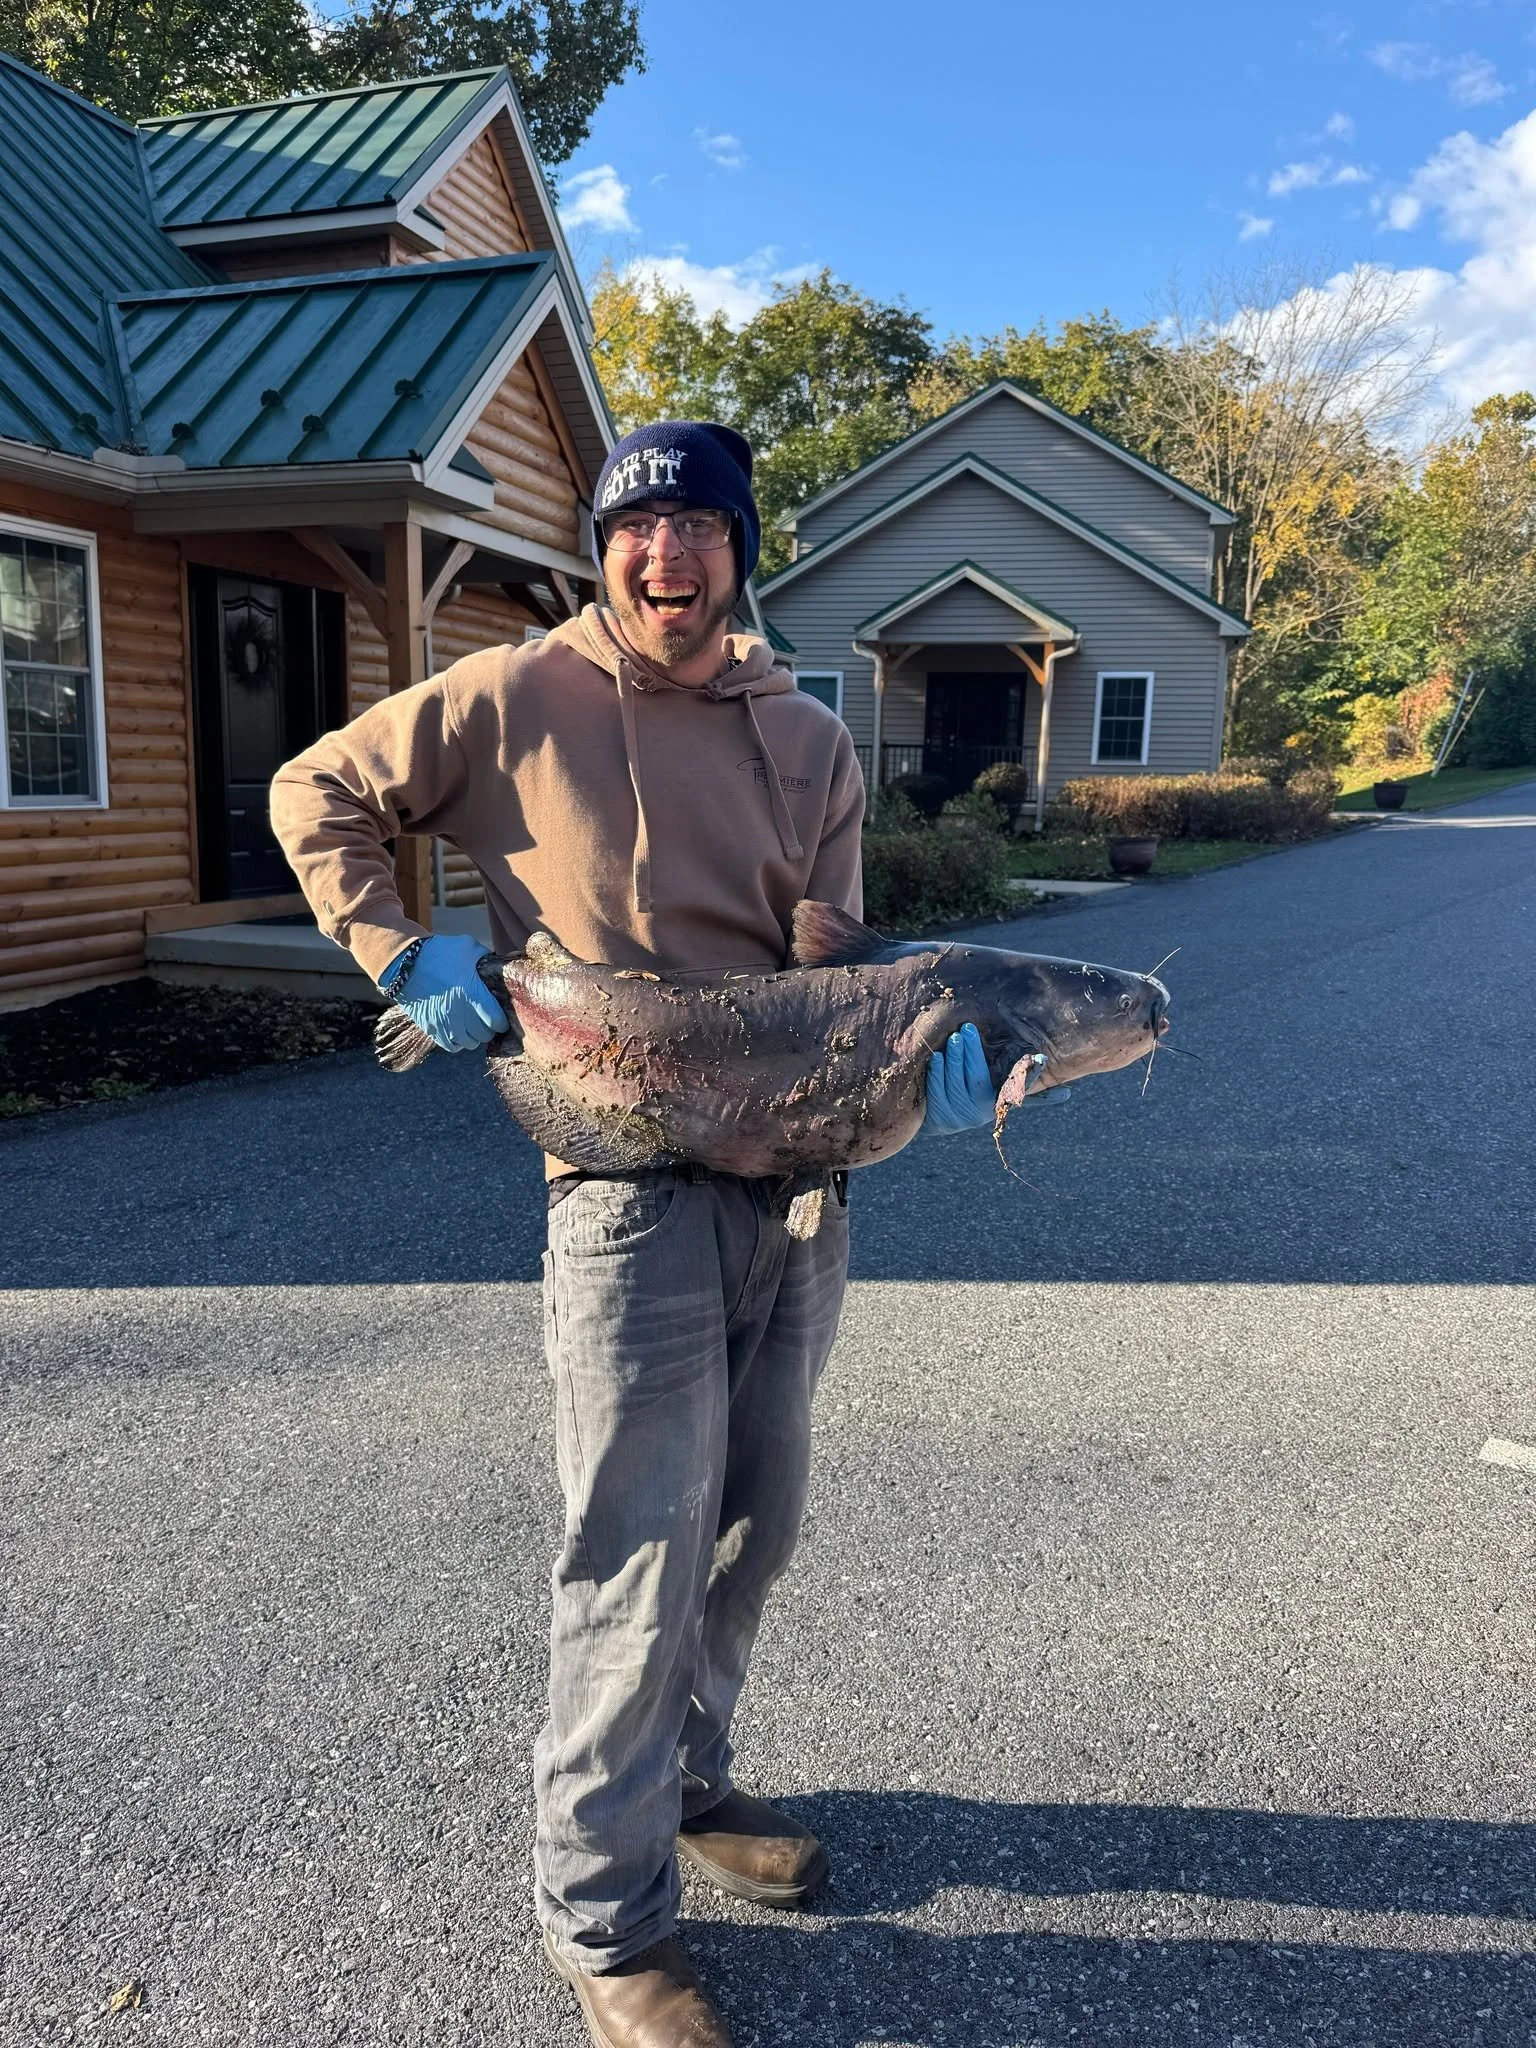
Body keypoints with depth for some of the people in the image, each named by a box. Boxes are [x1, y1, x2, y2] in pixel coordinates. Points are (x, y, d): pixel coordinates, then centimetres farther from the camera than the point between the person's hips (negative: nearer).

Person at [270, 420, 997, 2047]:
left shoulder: (809, 743, 8)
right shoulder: (515, 701, -2)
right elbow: (317, 794, 8)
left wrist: (917, 1055, -15)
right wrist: (400, 954, -5)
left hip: (800, 1179, 6)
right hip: (633, 1181, -5)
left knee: (753, 1527, 19)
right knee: (640, 1561, 1)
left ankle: (682, 1782, 44)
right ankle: (603, 1918, 23)